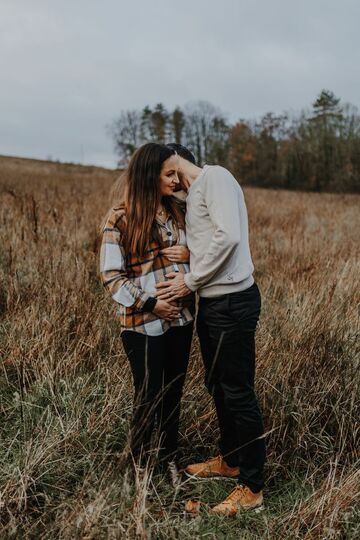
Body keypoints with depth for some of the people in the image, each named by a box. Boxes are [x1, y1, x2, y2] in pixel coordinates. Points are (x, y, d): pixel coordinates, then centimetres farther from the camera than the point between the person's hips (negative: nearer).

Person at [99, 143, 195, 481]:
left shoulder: (177, 211, 5)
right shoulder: (120, 218, -11)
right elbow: (111, 275, -11)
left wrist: (189, 253, -7)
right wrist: (149, 303, -18)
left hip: (181, 318, 5)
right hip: (145, 324, -5)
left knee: (173, 395, 15)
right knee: (149, 399, 6)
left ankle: (170, 462, 33)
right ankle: (140, 468, 27)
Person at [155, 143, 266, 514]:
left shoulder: (214, 176, -10)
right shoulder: (193, 195, 19)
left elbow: (229, 236, -23)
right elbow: (203, 247, 14)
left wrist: (190, 281, -17)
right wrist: (187, 280, -3)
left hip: (233, 303, -10)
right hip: (210, 303, 10)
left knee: (238, 393, -1)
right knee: (217, 386, 20)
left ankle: (252, 487, 13)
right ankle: (229, 460, 39)